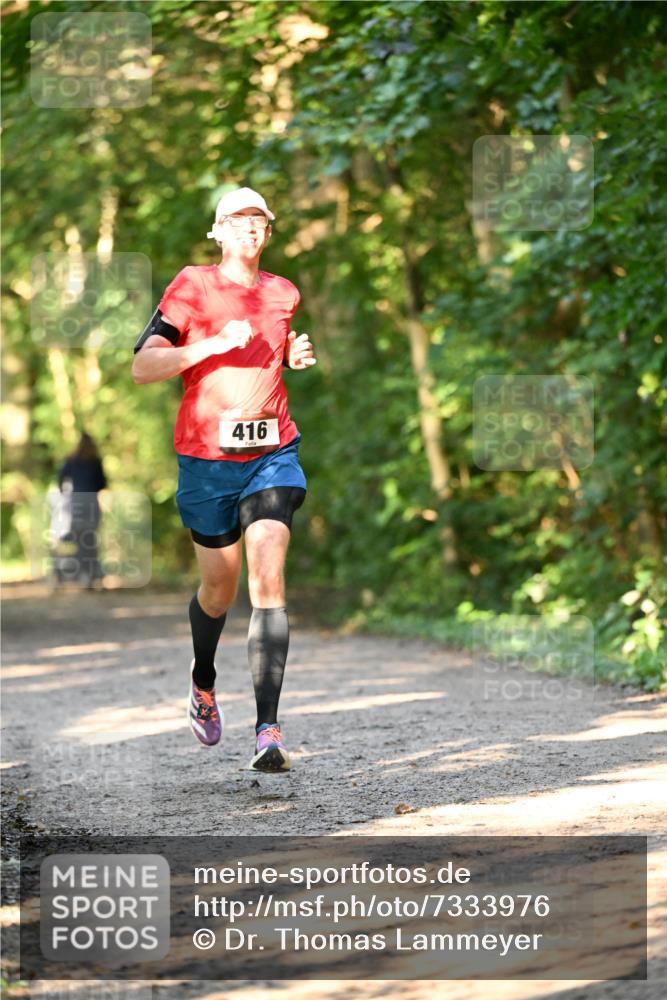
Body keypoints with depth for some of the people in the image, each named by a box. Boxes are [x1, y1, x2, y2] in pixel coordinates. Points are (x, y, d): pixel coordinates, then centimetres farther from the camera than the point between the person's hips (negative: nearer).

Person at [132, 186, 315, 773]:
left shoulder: (283, 294, 9)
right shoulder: (192, 287, -3)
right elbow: (142, 367, -10)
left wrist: (295, 358, 6)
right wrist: (217, 344, -20)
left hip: (273, 451, 2)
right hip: (207, 457, -1)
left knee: (268, 579, -16)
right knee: (219, 589, 11)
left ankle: (268, 730, -21)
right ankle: (204, 681, 44)